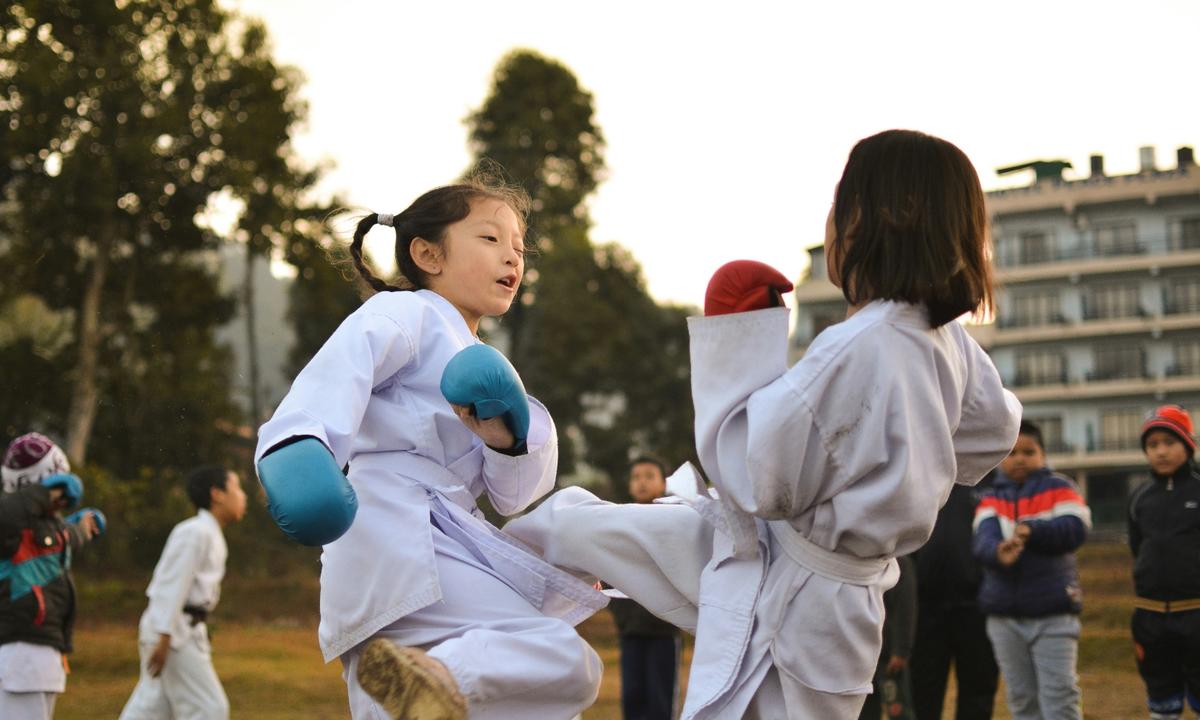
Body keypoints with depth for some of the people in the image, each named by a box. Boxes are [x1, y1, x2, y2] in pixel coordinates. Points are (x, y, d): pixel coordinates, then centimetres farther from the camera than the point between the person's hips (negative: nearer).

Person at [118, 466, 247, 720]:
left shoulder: (211, 535, 18)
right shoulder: (196, 532, -13)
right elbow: (173, 585, -20)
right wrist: (164, 638, -25)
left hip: (184, 630, 10)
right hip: (173, 632, -10)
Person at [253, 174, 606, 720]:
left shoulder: (476, 361, 29)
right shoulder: (405, 314, 4)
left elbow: (515, 498, 17)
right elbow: (343, 364, -19)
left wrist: (507, 439, -6)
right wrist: (298, 440, -41)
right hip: (397, 536, -9)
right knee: (568, 663, -22)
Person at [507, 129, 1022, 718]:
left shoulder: (855, 349, -31)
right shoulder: (948, 340, -3)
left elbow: (761, 481, -26)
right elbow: (993, 431, 17)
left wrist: (734, 365, -17)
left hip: (789, 599, -9)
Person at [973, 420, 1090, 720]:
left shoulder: (1058, 488, 2)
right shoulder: (991, 498, 9)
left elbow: (1076, 528, -15)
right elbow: (983, 539, -11)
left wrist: (1033, 530, -30)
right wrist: (998, 552, -35)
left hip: (1053, 615, -4)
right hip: (1004, 617, 4)